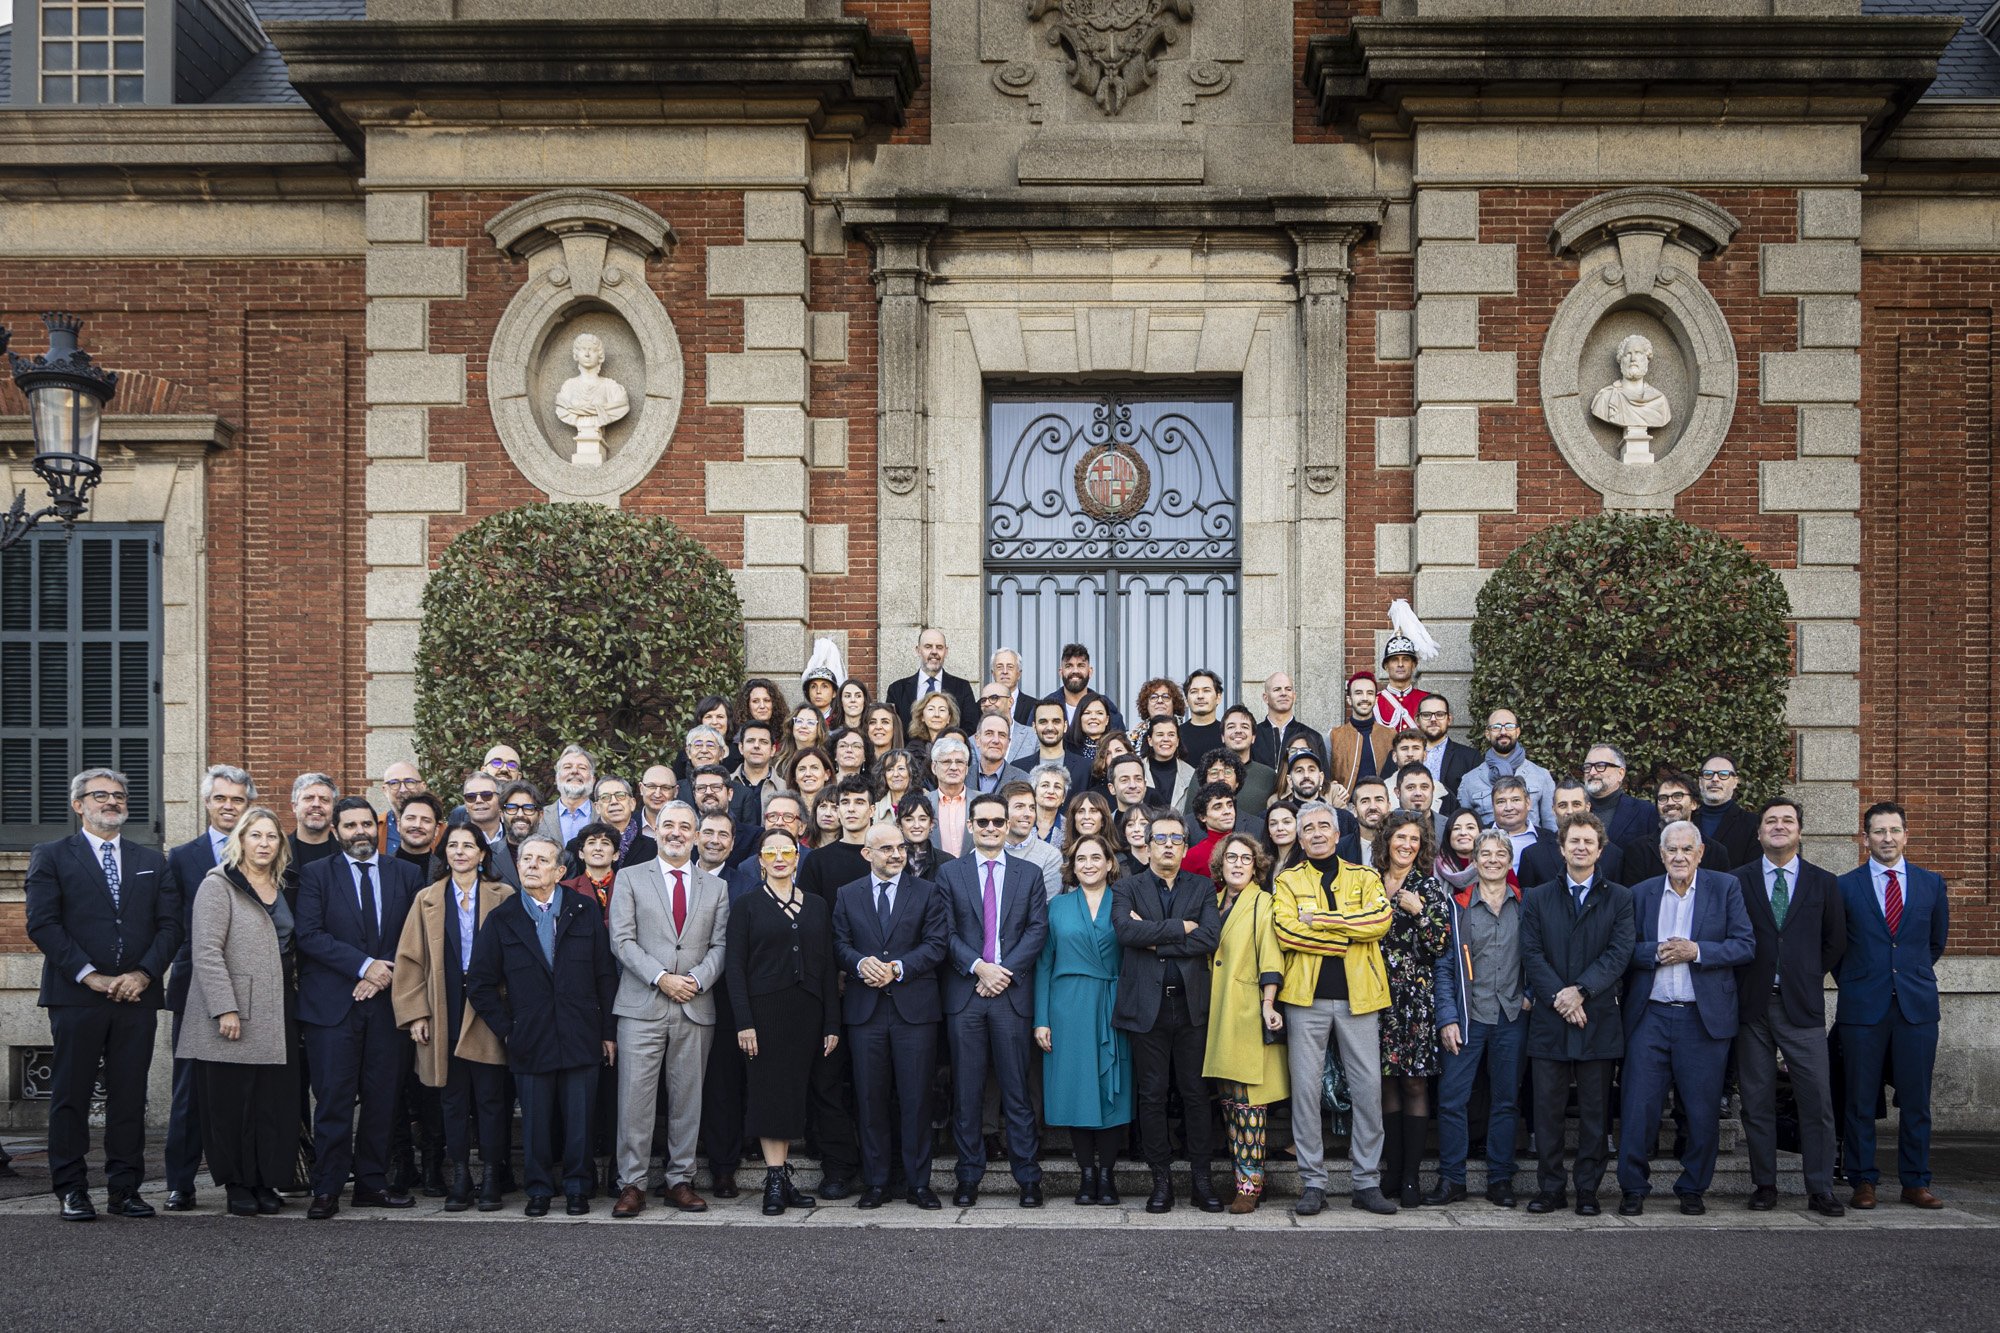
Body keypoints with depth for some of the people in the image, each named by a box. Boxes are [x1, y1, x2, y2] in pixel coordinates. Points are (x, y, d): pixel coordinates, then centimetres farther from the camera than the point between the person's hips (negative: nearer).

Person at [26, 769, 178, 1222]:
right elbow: (42, 924, -4)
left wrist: (144, 973, -8)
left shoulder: (152, 861, 16)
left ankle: (125, 1189, 9)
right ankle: (72, 1190, 8)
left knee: (130, 1096, 4)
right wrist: (89, 976, -12)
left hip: (137, 996, 3)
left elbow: (169, 924, 8)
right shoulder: (51, 857, 6)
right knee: (71, 1095, 1)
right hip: (76, 996, -3)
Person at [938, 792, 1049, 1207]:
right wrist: (979, 967, -12)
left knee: (1017, 1090, 1)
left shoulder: (1029, 874, 10)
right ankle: (969, 1176, 10)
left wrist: (1005, 970, -9)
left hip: (1011, 992, 0)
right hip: (964, 994, 0)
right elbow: (946, 933, 1)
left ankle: (1028, 1177, 6)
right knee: (966, 1091, 3)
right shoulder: (949, 874, 8)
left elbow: (1038, 929, 2)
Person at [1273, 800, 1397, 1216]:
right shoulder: (1288, 881, 8)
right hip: (1306, 997, -1)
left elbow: (1380, 920, -8)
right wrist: (1347, 935, -10)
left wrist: (1321, 920, -12)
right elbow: (1286, 932, -9)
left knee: (1368, 1087, 1)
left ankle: (1367, 1182, 11)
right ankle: (1312, 1184, 8)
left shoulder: (1364, 877, 11)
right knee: (1305, 1088, 0)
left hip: (1358, 996, 1)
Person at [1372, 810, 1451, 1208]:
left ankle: (1411, 1175, 3)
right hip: (1379, 995, 2)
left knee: (1415, 1085, -2)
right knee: (1386, 1083, 6)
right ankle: (1392, 1169, 14)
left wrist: (1419, 912, -16)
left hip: (1417, 996, -2)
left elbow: (1440, 945, -5)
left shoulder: (1429, 887, 2)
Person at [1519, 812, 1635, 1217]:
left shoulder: (1619, 899, 8)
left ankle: (1587, 1190, 10)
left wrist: (1581, 990, -14)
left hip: (1598, 1019, -1)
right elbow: (1531, 953, 2)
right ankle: (1549, 1187, 9)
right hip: (1549, 1020, 1)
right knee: (1547, 1108, 2)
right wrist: (1558, 996, -11)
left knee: (1594, 1111, 3)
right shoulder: (1537, 898, 11)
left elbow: (1620, 953, -3)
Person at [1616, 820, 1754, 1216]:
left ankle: (1693, 1189, 18)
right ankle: (1633, 1187, 9)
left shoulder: (1726, 888, 3)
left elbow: (1746, 945, -3)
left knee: (1703, 1112, 4)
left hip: (1704, 1018, -1)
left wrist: (1696, 951, -15)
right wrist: (1656, 952, -13)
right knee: (1638, 1106, -2)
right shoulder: (1641, 893, 9)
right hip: (1650, 1016, 1)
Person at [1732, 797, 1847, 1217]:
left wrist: (1808, 975, 10)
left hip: (1802, 1006, 0)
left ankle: (1820, 1191, 3)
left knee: (1817, 1101, -4)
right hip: (1753, 1005, 0)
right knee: (1757, 1102, 4)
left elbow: (1836, 941, 15)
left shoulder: (1822, 883, 8)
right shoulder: (1737, 880, 5)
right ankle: (1764, 1186, 12)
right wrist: (1745, 980, 2)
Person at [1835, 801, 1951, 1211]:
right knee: (1860, 1100, 1)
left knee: (1916, 1100, 4)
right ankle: (1863, 1182, 9)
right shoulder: (1845, 886, 2)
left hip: (1917, 1005, 2)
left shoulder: (1931, 883, 9)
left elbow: (1937, 940, 20)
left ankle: (1915, 1183, 12)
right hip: (1863, 1007, -2)